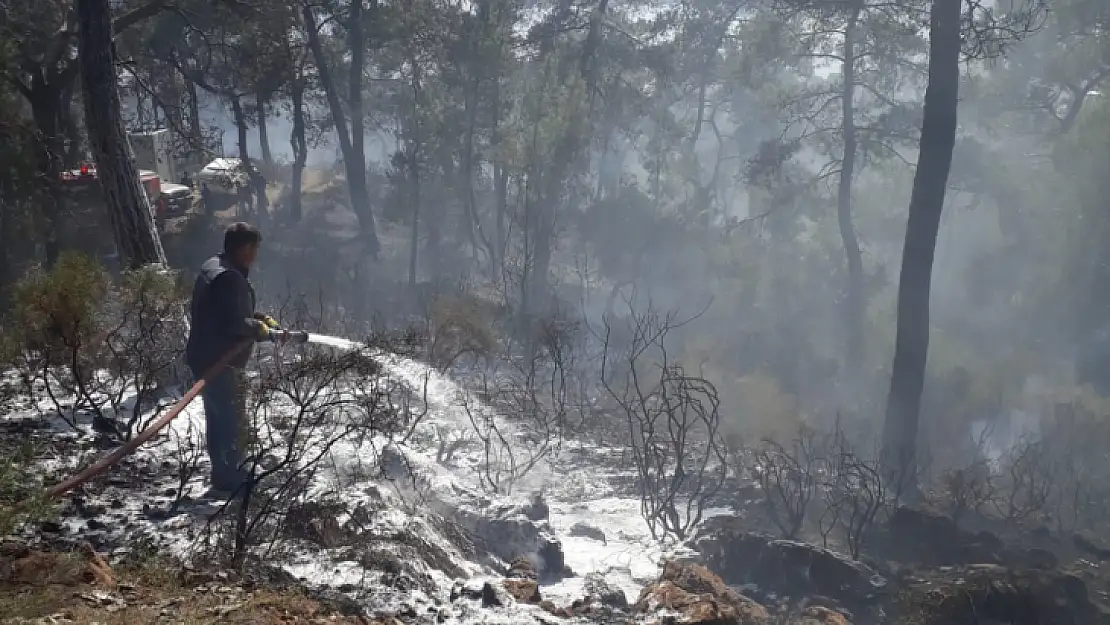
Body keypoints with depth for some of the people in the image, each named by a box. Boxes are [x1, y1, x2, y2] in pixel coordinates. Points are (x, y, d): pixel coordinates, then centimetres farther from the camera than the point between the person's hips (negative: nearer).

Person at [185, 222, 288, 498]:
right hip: (219, 362, -11)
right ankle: (229, 483, 3)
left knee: (219, 420, 19)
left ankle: (225, 478, 30)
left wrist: (257, 317, 9)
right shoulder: (230, 278, -22)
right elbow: (235, 324, -26)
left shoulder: (213, 267, 12)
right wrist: (270, 332, -13)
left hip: (205, 359, 11)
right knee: (233, 423, -3)